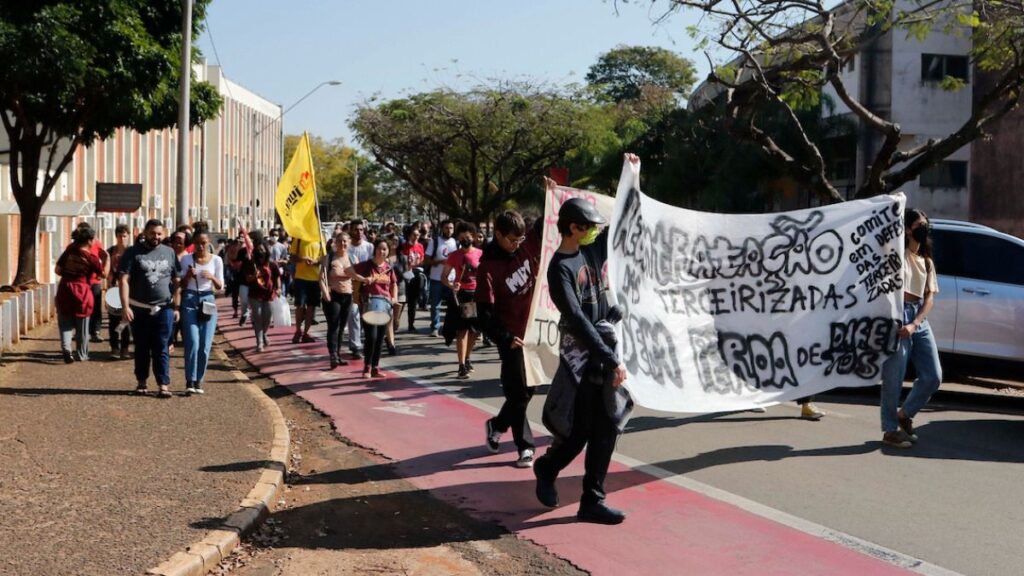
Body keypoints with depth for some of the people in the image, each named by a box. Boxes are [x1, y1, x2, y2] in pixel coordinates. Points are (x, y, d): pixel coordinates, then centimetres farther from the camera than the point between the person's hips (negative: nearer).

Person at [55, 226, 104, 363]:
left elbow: (57, 270, 5)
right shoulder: (91, 256, -8)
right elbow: (104, 273, 0)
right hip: (82, 292, -3)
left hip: (65, 291, 3)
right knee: (82, 326, 10)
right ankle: (81, 354, 19)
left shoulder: (69, 251, 3)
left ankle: (66, 348, -14)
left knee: (65, 323, 9)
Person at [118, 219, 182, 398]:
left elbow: (176, 282, 11)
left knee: (161, 348, 0)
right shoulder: (133, 253, -1)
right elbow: (124, 280, -6)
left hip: (164, 309, 1)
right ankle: (141, 381, 20)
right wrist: (125, 306, -15)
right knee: (141, 348, 9)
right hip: (140, 309, -1)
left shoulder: (169, 253, 7)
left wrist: (176, 306, 5)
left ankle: (164, 384, 0)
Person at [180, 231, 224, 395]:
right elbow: (181, 284, 6)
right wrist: (188, 276, -15)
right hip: (189, 300, -2)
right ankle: (190, 381, -9)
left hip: (208, 301, 2)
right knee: (192, 342, -13)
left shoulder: (216, 260, 5)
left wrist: (212, 278, -14)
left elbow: (220, 287, 6)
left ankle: (198, 381, 11)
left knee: (205, 345, -1)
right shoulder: (186, 259, 3)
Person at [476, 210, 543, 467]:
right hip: (513, 337, -5)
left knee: (526, 389, 15)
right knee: (519, 392, 1)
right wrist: (505, 338, -22)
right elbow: (485, 311, -16)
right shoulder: (488, 267, -14)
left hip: (536, 331, 5)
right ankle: (525, 446, 13)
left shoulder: (528, 245, 0)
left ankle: (497, 425, 36)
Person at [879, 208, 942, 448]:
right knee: (894, 376, -5)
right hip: (898, 315, -6)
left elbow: (929, 297, 10)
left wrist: (914, 324, -7)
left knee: (933, 376, 5)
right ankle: (890, 430, 3)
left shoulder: (927, 262, 20)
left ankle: (905, 414, 25)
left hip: (920, 320, 6)